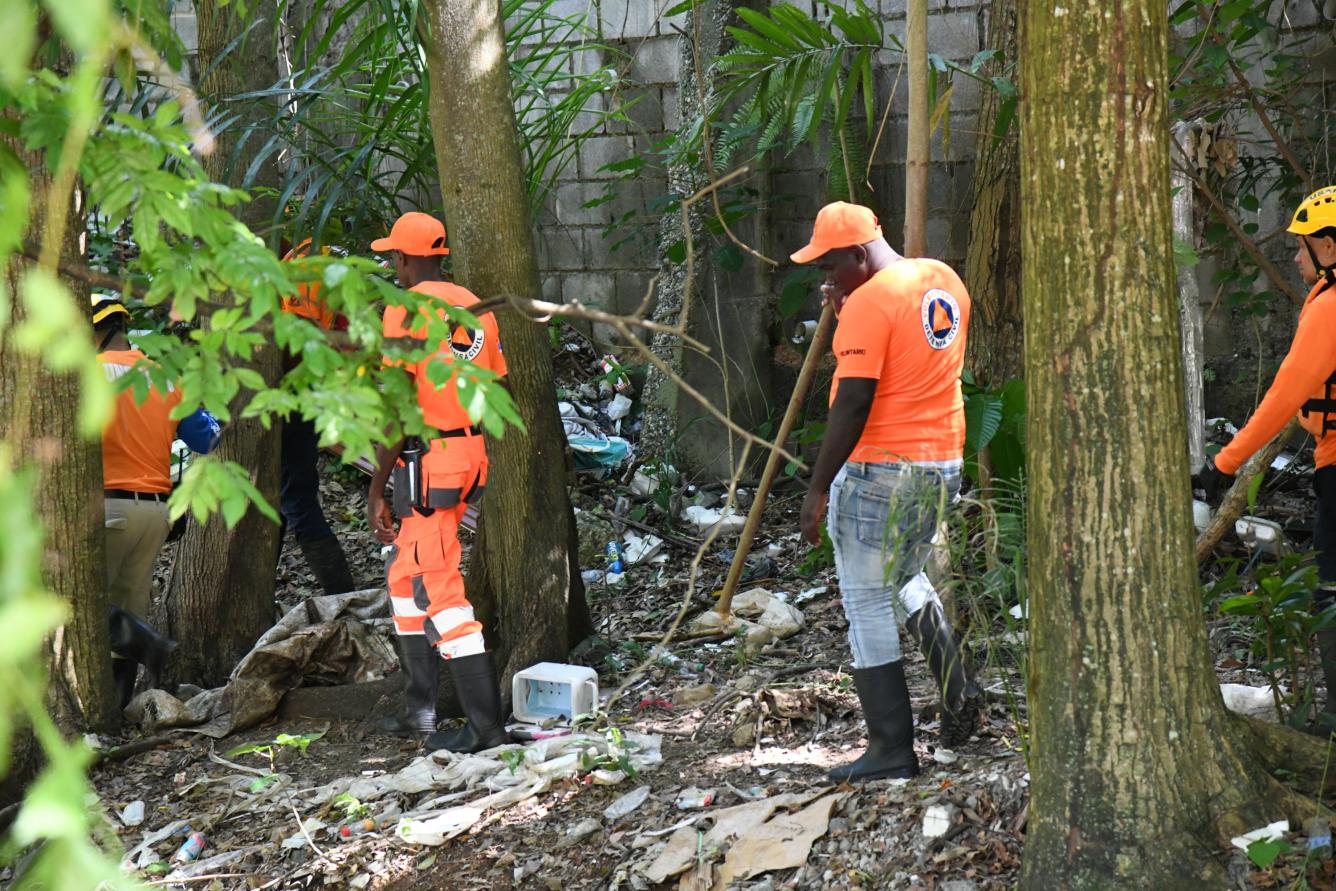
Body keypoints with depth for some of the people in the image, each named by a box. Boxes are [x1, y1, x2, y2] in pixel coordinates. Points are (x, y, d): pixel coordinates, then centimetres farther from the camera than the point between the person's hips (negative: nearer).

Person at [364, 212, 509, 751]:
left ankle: (485, 727, -7)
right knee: (405, 575, 21)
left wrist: (377, 491, -11)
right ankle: (420, 710, 24)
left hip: (427, 460, -8)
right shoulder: (475, 308, 11)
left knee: (439, 591, -5)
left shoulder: (405, 312, -12)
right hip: (472, 456, 8)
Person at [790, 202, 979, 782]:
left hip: (879, 468, -9)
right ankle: (955, 693, 8)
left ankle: (892, 748, 3)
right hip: (942, 465, 9)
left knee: (868, 603, 1)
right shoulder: (946, 282, 9)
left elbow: (851, 406, -21)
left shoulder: (869, 303, -17)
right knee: (907, 580, 26)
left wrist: (818, 487, -17)